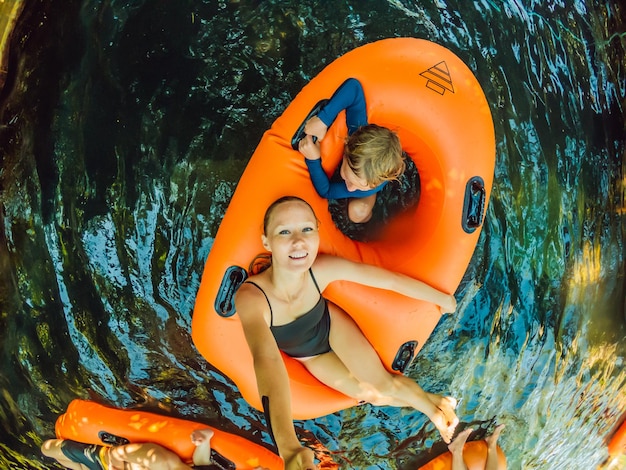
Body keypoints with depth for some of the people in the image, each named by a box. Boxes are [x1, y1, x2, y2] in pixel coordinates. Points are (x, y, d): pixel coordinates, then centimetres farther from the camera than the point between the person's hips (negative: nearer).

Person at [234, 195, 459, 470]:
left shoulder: (322, 269, -36)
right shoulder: (251, 297, -46)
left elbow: (392, 280, -21)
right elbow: (266, 359, -62)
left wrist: (441, 297, -6)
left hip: (332, 326, 1)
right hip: (307, 355, -1)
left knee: (383, 383, -7)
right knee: (370, 395, 5)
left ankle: (432, 402, 24)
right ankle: (431, 408, 32)